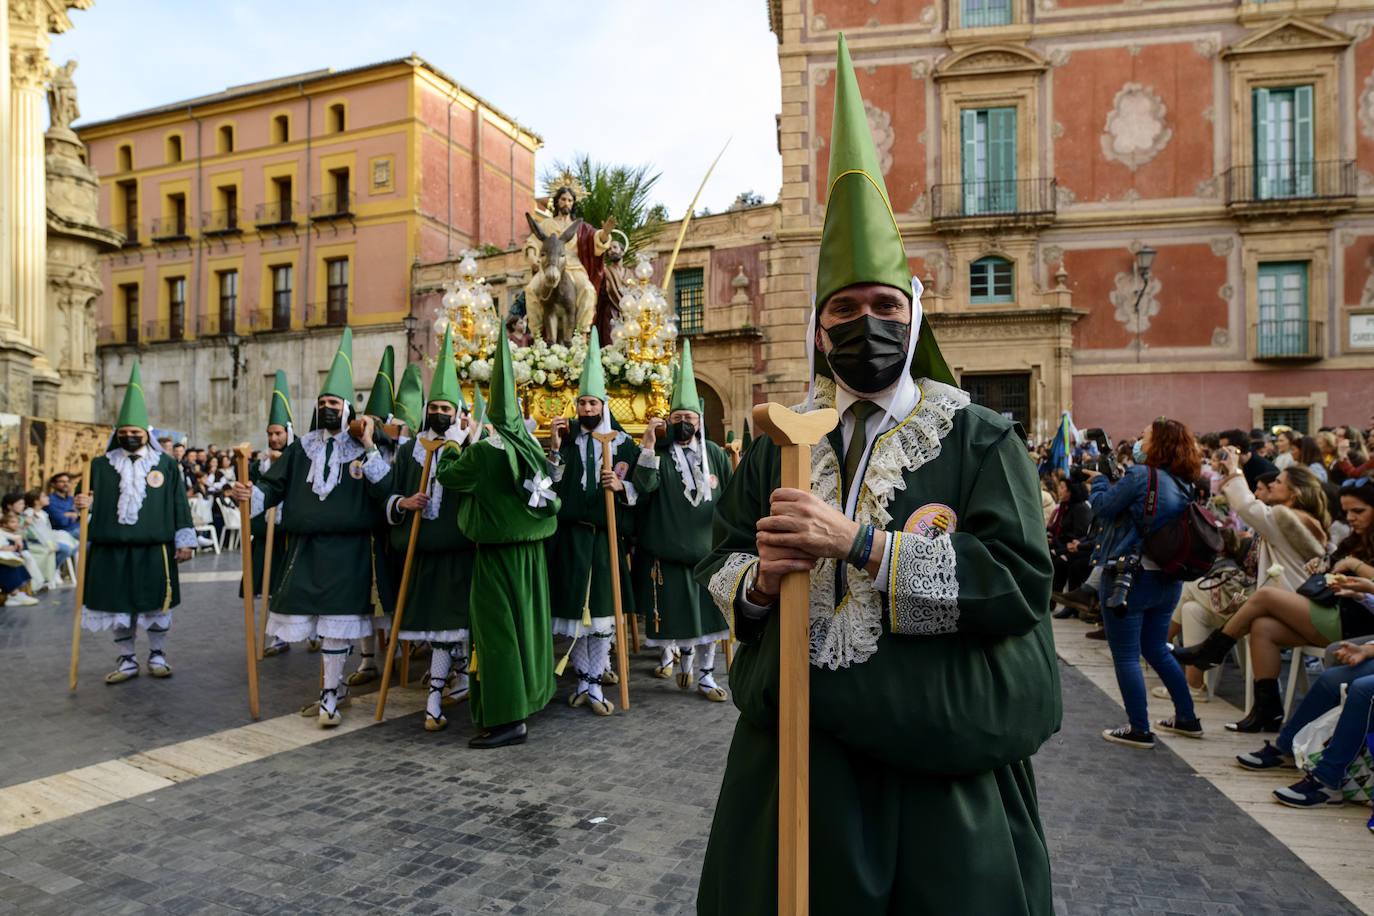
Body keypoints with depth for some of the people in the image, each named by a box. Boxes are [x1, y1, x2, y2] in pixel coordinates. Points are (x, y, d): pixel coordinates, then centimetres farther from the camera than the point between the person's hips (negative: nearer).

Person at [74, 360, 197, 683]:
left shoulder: (166, 464, 4)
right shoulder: (101, 465, 9)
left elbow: (179, 505, 5)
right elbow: (92, 502, 17)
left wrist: (185, 541, 2)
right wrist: (84, 503, -7)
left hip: (154, 550, -2)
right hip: (111, 550, 2)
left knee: (158, 605, 6)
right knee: (118, 606, 9)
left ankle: (157, 656, 22)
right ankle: (127, 660, 23)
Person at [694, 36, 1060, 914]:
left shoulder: (981, 439, -4)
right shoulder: (776, 449, 5)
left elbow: (1020, 579, -16)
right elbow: (716, 566, 9)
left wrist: (856, 541, -23)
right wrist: (760, 577, -15)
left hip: (940, 763, -2)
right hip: (798, 753, 3)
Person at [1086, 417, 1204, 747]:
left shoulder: (1141, 475, -16)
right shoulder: (1184, 485, 8)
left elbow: (1103, 507, -12)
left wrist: (1099, 480, 5)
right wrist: (1114, 481, 15)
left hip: (1129, 577, -8)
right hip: (1168, 580, 8)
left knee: (1126, 656, 2)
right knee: (1156, 649, 23)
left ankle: (1139, 730, 8)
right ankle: (1187, 719, 31)